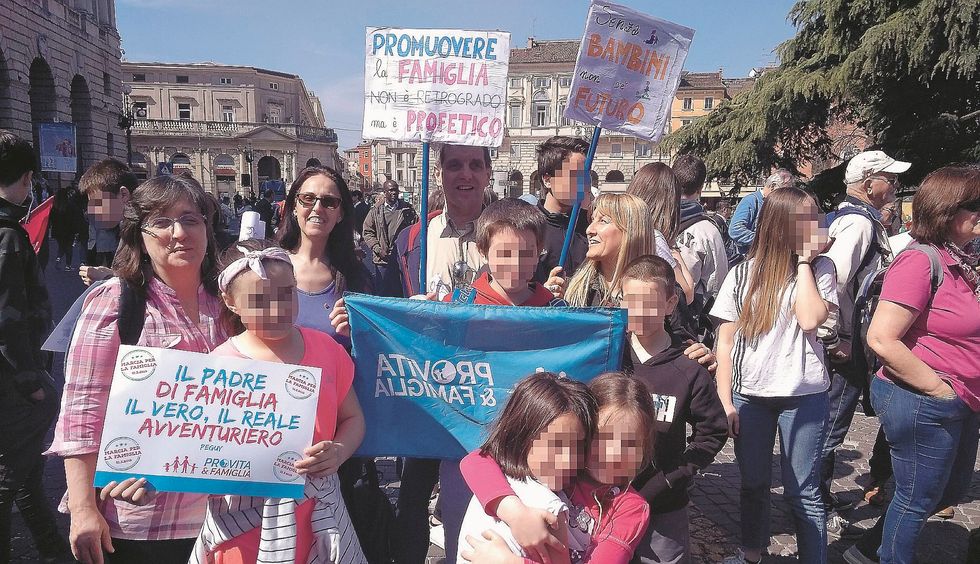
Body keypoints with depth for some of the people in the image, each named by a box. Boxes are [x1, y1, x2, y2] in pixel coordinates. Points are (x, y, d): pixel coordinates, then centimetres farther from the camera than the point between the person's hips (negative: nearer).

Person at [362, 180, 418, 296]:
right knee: (382, 293, 5)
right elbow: (367, 232, 6)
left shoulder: (407, 209, 8)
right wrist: (378, 249, -7)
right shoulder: (375, 211, 6)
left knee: (402, 293, 6)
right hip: (383, 259, 0)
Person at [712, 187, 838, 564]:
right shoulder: (743, 274, 1)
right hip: (749, 396, 2)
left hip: (802, 395, -2)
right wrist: (724, 401, -2)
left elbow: (810, 320, -19)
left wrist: (804, 262, -10)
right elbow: (726, 341, 2)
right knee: (753, 484, 16)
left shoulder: (820, 269, -1)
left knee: (802, 491, 5)